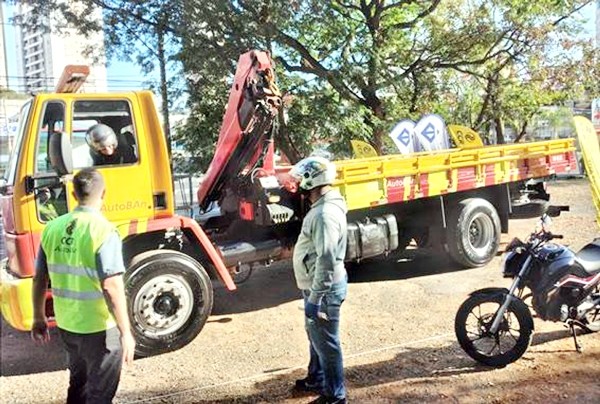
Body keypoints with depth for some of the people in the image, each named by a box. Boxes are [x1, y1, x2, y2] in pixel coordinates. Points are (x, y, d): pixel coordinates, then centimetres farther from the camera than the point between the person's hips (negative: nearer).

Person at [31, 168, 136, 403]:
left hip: (66, 325, 6)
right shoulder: (103, 230, -20)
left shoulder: (53, 228, -1)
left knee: (78, 383, 27)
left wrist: (39, 318, 18)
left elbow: (39, 280, 6)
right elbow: (111, 288, -24)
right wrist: (126, 332, -18)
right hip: (99, 329, -6)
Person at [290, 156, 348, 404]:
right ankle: (316, 379, 42)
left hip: (325, 289, -10)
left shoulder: (325, 214, -25)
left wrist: (314, 298, -25)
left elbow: (326, 261, -29)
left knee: (326, 343, 4)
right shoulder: (323, 207, 9)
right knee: (316, 337, 24)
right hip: (319, 286, 10)